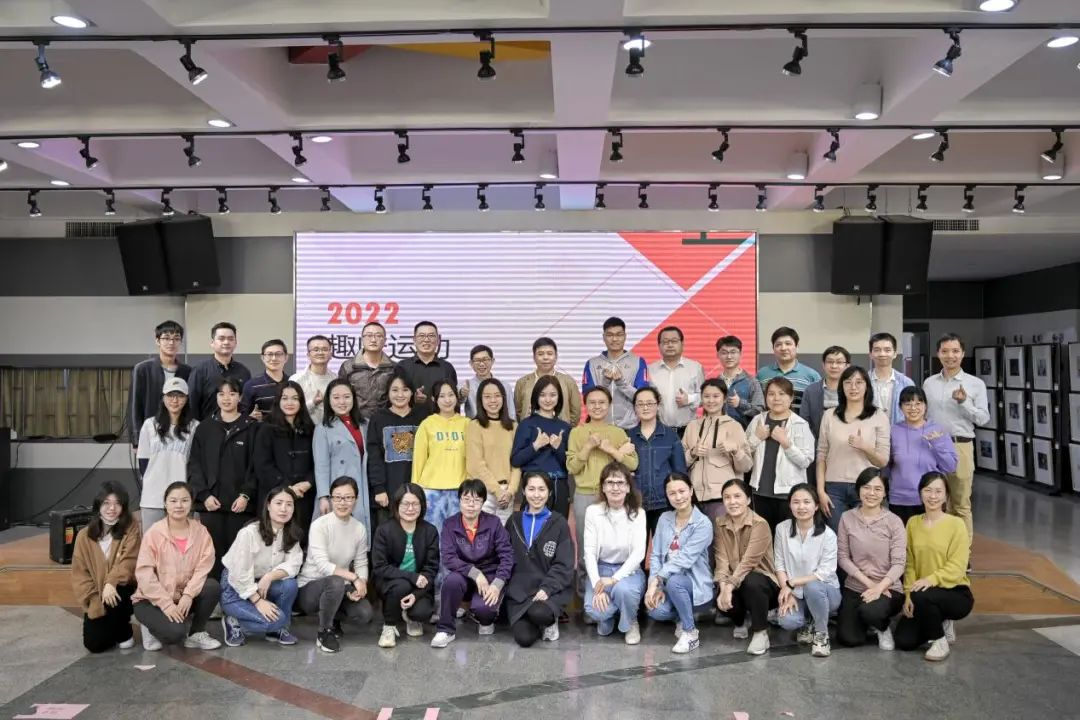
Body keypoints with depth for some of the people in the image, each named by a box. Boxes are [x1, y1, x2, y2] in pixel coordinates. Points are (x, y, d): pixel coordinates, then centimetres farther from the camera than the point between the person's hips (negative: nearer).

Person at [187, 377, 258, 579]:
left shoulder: (252, 428, 4)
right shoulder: (204, 428, 11)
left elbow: (256, 466, 0)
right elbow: (194, 465, 7)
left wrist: (246, 495, -10)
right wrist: (204, 494, -5)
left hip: (240, 504, -2)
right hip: (210, 504, 2)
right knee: (213, 554, 1)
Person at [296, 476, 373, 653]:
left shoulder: (360, 529, -3)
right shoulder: (319, 525, -18)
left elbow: (361, 564, -2)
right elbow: (323, 565, -26)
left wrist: (361, 583, -23)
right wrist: (353, 578, -29)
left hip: (340, 588, 4)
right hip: (309, 588, -4)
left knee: (364, 614, -21)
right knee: (336, 582, -37)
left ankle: (332, 617, 14)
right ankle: (324, 632, -10)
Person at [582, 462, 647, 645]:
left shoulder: (637, 513, -9)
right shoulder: (593, 511, -8)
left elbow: (639, 553, -16)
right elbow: (589, 552, -9)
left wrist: (614, 579, -27)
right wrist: (597, 584, -22)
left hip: (628, 569, 0)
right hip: (601, 569, 1)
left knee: (623, 589, -36)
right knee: (594, 609, -28)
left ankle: (630, 624, 0)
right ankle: (606, 618, 13)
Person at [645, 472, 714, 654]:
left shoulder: (703, 523, -12)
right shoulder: (664, 519, 4)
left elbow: (685, 559, -22)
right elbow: (655, 555, 0)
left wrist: (657, 580, -26)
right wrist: (655, 585, -15)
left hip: (695, 585, -4)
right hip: (668, 584, 4)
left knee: (674, 582, -36)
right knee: (656, 611, -27)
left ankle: (691, 634, -13)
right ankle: (682, 617, 10)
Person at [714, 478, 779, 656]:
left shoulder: (760, 524, -19)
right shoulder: (720, 523, -2)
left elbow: (748, 562, -27)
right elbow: (721, 559, -11)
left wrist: (729, 588, -33)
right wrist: (723, 588, -25)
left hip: (763, 581, -5)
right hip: (736, 582, 5)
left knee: (751, 582, -37)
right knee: (719, 598, -25)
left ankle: (761, 632, -12)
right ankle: (743, 620, 13)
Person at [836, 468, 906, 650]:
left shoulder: (894, 521, -8)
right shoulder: (847, 518, -3)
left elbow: (898, 563, -11)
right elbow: (842, 557, -3)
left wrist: (879, 587, -25)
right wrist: (868, 582, -13)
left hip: (888, 588, -2)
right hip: (855, 587, 2)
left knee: (871, 612, -34)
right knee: (849, 639, -10)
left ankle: (882, 627, 5)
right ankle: (866, 620, 25)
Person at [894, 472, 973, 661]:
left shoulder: (956, 524, -9)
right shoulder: (913, 523, 4)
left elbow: (956, 568, -16)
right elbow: (910, 564, 2)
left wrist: (931, 580, -32)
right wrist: (908, 595, -11)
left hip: (955, 593, -4)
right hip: (921, 592, 4)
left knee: (921, 596, -35)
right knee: (904, 641, -11)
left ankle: (940, 640, -7)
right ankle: (940, 625, 20)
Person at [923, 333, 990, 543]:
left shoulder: (976, 384, 0)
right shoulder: (929, 383, 8)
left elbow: (983, 418, -4)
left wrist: (963, 402, -18)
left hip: (960, 447, -3)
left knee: (961, 505, 4)